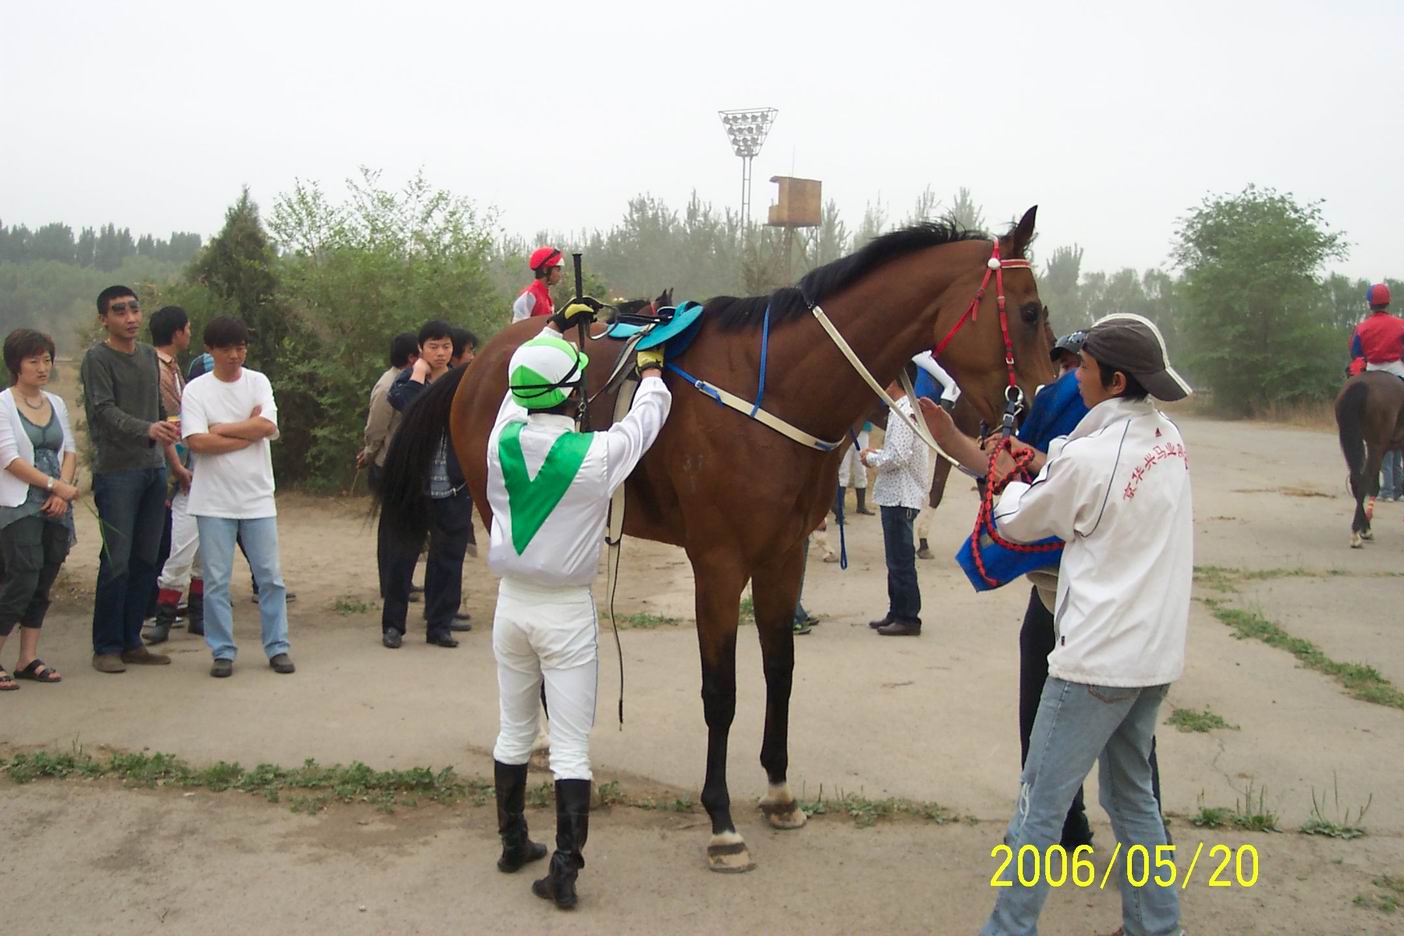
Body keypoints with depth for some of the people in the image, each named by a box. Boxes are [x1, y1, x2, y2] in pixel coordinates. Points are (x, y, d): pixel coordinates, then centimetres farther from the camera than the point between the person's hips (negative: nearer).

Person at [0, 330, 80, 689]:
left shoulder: (56, 403, 13)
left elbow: (70, 451, 11)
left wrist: (63, 490, -5)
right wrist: (55, 485, -16)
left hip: (55, 509, 6)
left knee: (42, 585, 7)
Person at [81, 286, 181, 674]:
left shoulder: (150, 356, 16)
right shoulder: (97, 358, -5)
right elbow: (105, 412, -16)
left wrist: (173, 459, 20)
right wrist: (147, 429, -33)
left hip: (154, 469, 6)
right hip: (116, 471, -6)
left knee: (146, 561, 7)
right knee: (117, 562, -6)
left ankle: (131, 642, 16)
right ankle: (106, 648, 4)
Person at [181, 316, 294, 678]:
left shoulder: (258, 382, 5)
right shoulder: (196, 390, -1)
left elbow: (268, 425, -10)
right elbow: (197, 442, -13)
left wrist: (221, 429, -9)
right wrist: (248, 432, -10)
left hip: (258, 498, 2)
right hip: (214, 501, -2)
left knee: (270, 576, 5)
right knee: (217, 580, 4)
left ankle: (277, 648, 15)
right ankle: (223, 651, 14)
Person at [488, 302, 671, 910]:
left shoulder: (502, 442, -6)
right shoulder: (595, 455, -17)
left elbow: (520, 390, 14)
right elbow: (645, 417, 1)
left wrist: (554, 328, 27)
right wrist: (651, 367, 20)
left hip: (512, 603, 5)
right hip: (566, 610, -4)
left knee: (514, 731, 18)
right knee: (570, 746, 2)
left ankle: (513, 843, 32)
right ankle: (565, 869, 2)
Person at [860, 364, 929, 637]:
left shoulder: (902, 413, -17)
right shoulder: (908, 409, 13)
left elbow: (898, 457, -24)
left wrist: (872, 458, -9)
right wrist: (878, 454, 10)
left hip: (900, 497, -10)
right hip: (897, 495, 10)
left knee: (901, 560, -3)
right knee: (896, 558, 16)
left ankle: (908, 618, 3)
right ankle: (897, 612, 25)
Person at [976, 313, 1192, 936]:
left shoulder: (1089, 458, -18)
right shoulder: (1169, 440, 5)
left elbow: (1016, 523, -2)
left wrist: (1010, 480, 18)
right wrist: (1051, 467, 9)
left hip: (1099, 659, -8)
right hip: (1157, 653, 8)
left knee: (1040, 803, 1)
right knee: (1132, 795, 22)